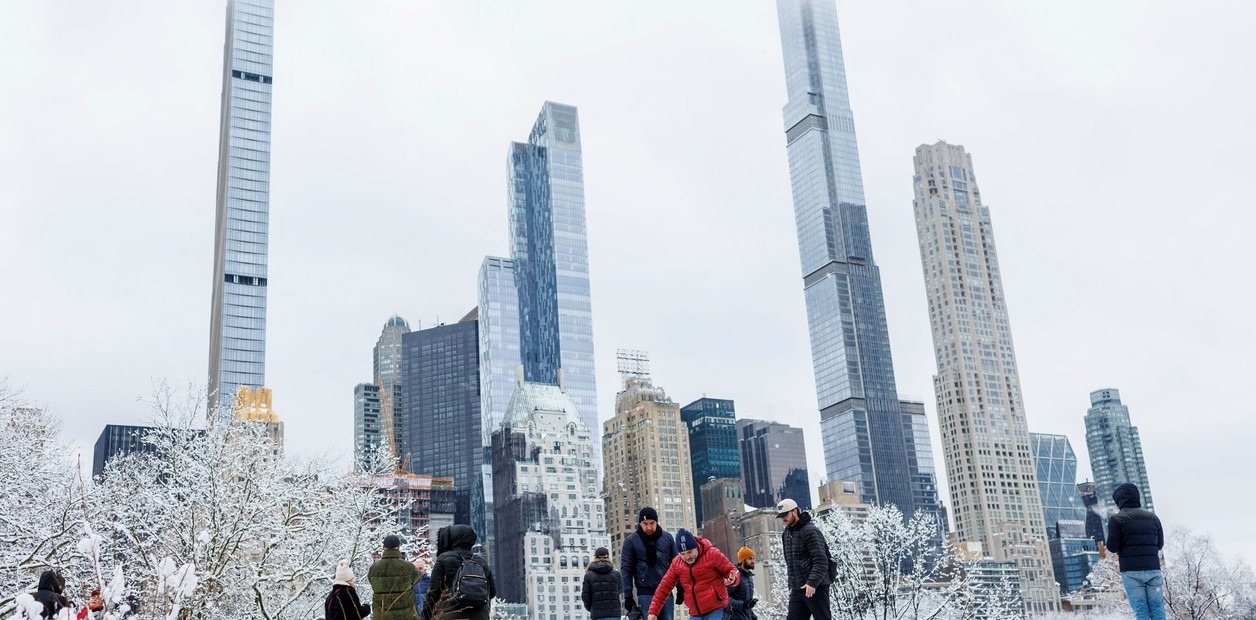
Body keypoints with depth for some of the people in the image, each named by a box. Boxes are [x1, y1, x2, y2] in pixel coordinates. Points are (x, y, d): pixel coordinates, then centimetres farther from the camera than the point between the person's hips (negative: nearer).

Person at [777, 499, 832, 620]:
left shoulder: (810, 531, -10)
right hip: (797, 590, 8)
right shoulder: (786, 534, 15)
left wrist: (812, 583, -26)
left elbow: (821, 561, -18)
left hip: (815, 587, -8)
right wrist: (791, 585, 17)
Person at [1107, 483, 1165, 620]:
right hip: (1153, 569, 3)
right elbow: (1160, 544, 17)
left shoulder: (1117, 519, -4)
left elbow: (1112, 547, -7)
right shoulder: (1153, 517, 11)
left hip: (1131, 572, -3)